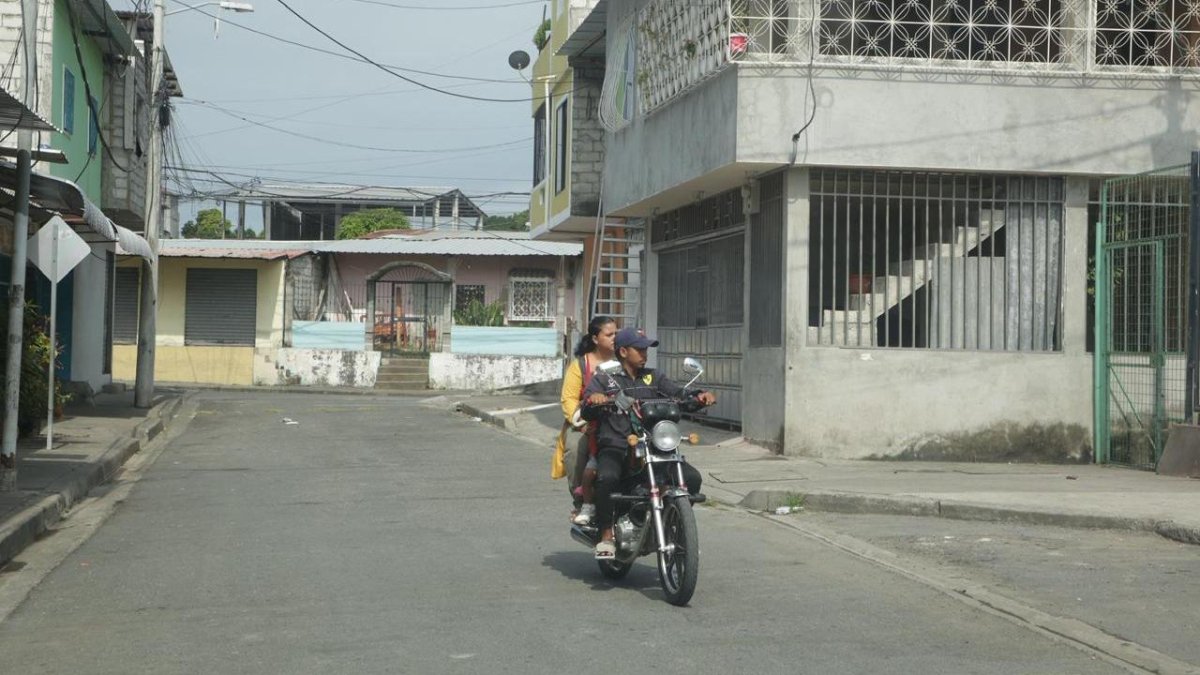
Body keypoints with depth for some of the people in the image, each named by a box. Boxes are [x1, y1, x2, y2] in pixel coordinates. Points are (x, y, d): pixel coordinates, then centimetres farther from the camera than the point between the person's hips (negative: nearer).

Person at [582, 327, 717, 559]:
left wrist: (699, 396, -14)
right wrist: (593, 399, -28)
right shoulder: (604, 379, 11)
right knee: (607, 478, -36)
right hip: (615, 448, -4)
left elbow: (679, 393, 8)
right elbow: (588, 410, -3)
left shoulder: (652, 378, 21)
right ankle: (606, 536, -19)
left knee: (692, 478, -15)